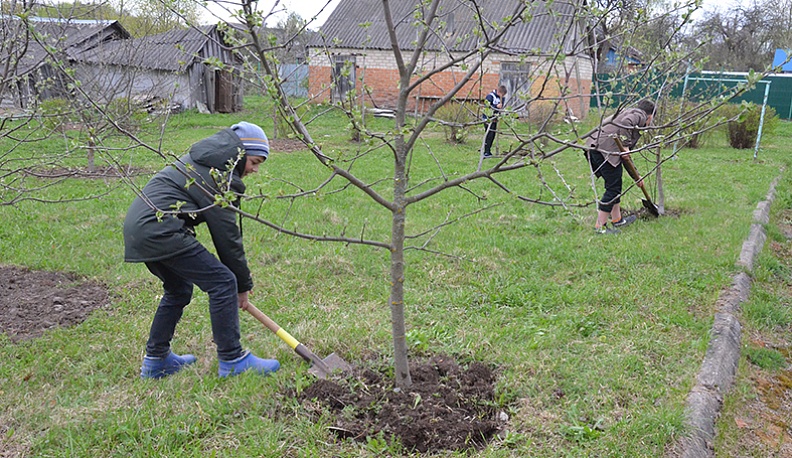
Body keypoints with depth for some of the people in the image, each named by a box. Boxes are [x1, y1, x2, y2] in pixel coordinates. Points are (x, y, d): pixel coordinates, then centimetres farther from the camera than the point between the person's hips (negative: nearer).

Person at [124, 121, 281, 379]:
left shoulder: (199, 162, 20)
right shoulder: (218, 177, -10)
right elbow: (227, 235, -8)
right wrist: (244, 285, 2)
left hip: (138, 225, 11)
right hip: (159, 230, -11)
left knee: (179, 290, 24)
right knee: (223, 282, -7)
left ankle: (155, 359, 31)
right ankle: (232, 361, -1)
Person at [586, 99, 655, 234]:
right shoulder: (640, 115, 8)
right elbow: (625, 123, -19)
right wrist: (625, 145, -14)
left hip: (595, 148, 10)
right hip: (606, 150, -10)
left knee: (615, 187, 21)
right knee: (613, 189, -4)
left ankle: (616, 219, 33)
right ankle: (600, 226, -3)